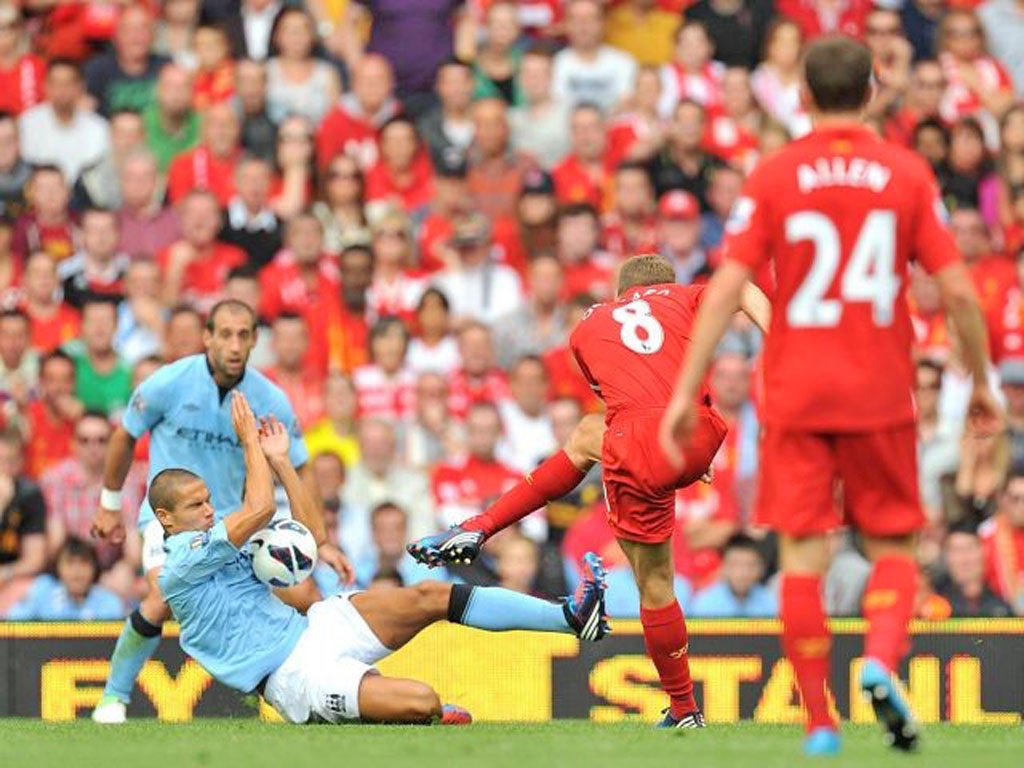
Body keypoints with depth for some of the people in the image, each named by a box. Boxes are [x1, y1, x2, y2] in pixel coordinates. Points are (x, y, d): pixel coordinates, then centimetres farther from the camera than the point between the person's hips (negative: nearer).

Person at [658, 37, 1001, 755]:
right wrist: (982, 383, 10)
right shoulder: (908, 174, 0)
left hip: (797, 395, 0)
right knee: (893, 547, 11)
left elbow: (725, 290, -8)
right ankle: (882, 658, -16)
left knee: (803, 554, 3)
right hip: (881, 397, 0)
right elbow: (959, 291, -3)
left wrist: (686, 391, -4)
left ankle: (819, 722, 0)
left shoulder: (773, 177, -2)